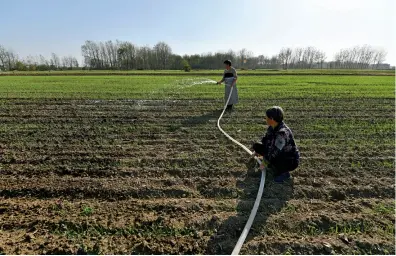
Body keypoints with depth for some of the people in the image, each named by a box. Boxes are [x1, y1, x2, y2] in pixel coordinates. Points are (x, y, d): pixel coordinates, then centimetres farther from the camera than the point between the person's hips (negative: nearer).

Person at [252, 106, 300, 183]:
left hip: (291, 161, -8)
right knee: (256, 145, -2)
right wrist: (257, 151, 22)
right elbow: (265, 140, 13)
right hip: (280, 154, 8)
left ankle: (284, 172, -6)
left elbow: (274, 152, -32)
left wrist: (265, 163, -19)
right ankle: (272, 164, 11)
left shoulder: (283, 132, -32)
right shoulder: (272, 128, -6)